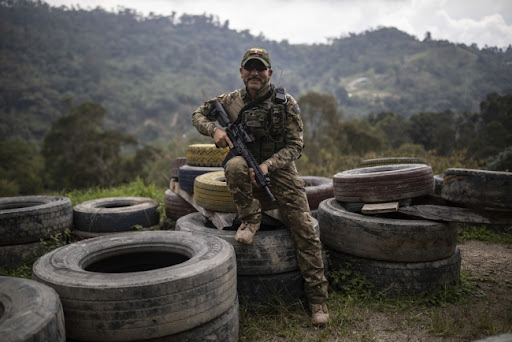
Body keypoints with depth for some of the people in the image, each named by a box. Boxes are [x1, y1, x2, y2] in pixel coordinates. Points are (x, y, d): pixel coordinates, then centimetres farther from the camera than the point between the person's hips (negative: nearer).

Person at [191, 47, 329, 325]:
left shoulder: (286, 103, -6)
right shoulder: (232, 101, 0)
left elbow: (295, 146, -7)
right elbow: (199, 114, 11)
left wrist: (268, 164, -24)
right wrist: (215, 129, -12)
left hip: (280, 169, -1)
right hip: (247, 168, 1)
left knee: (305, 230, -10)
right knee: (235, 166, -38)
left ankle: (317, 297, 3)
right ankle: (250, 218, -12)